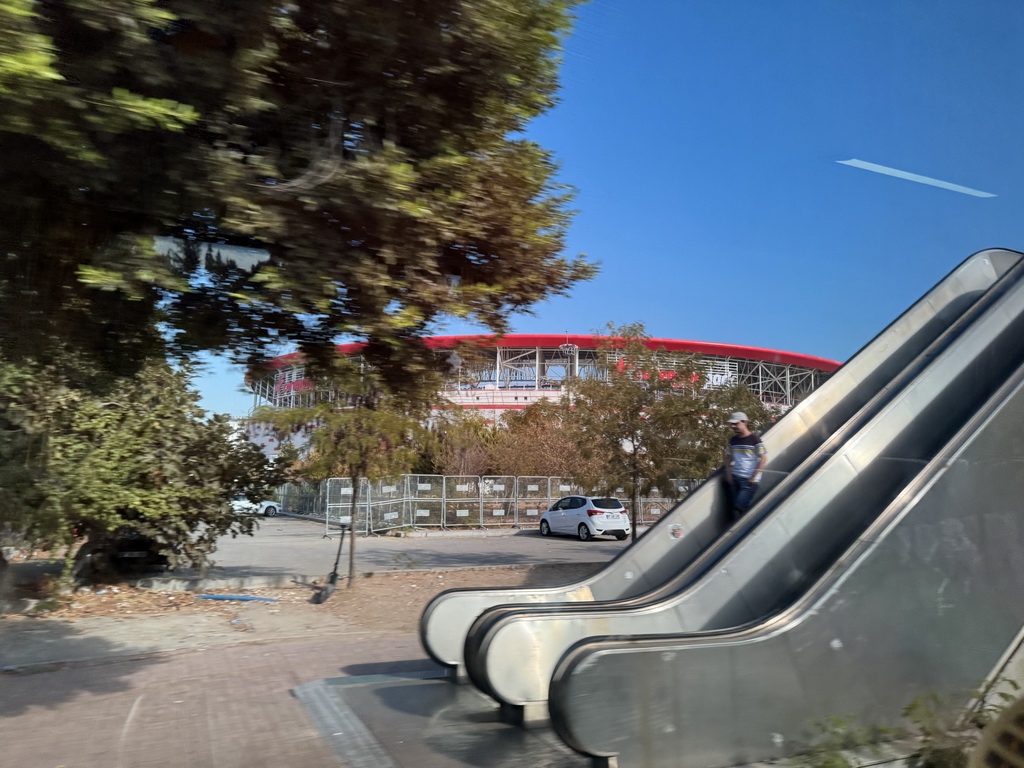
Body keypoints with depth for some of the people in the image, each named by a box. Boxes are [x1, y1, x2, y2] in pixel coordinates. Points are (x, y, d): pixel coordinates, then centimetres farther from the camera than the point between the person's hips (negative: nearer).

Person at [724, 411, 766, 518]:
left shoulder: (754, 438, -9)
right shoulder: (733, 440, 8)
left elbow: (764, 459, -10)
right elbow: (728, 457, 19)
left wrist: (754, 477, -12)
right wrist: (728, 474, 6)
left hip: (749, 480, -6)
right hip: (735, 478, 6)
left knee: (740, 507, -13)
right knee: (735, 508, 7)